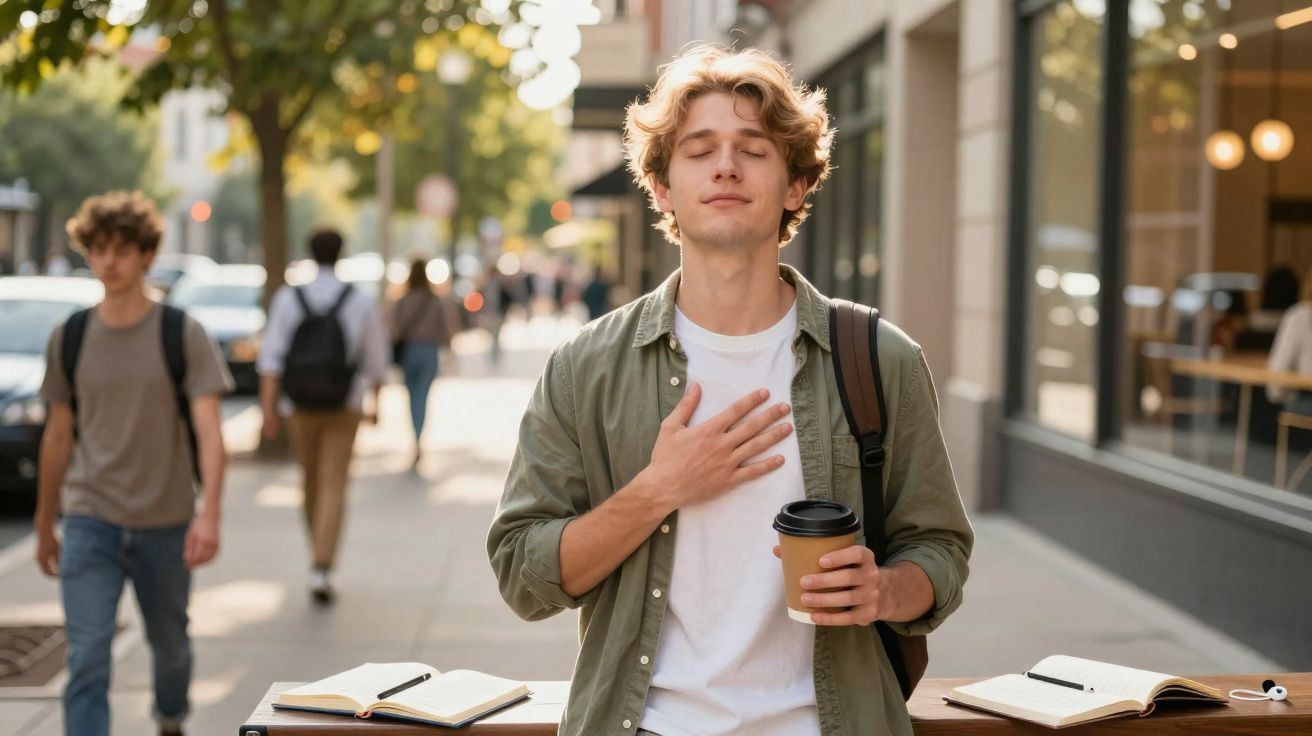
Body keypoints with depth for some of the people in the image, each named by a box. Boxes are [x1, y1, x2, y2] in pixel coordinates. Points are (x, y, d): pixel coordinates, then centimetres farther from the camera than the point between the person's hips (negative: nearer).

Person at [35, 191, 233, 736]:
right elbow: (59, 436, 11)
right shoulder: (69, 340, 2)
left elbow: (208, 429, -11)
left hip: (166, 524, 0)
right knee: (86, 659, -10)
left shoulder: (183, 336, -5)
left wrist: (210, 513, -26)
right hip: (90, 522, 0)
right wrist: (44, 526, 15)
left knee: (170, 644, 18)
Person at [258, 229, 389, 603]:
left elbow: (272, 358, -10)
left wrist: (268, 408, -11)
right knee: (333, 487, -3)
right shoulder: (361, 302, -3)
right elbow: (376, 360, 4)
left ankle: (320, 557, 33)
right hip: (343, 406, -1)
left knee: (311, 482, 18)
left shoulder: (287, 298, -3)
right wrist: (375, 403, 17)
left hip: (300, 406, 2)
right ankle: (322, 569, -15)